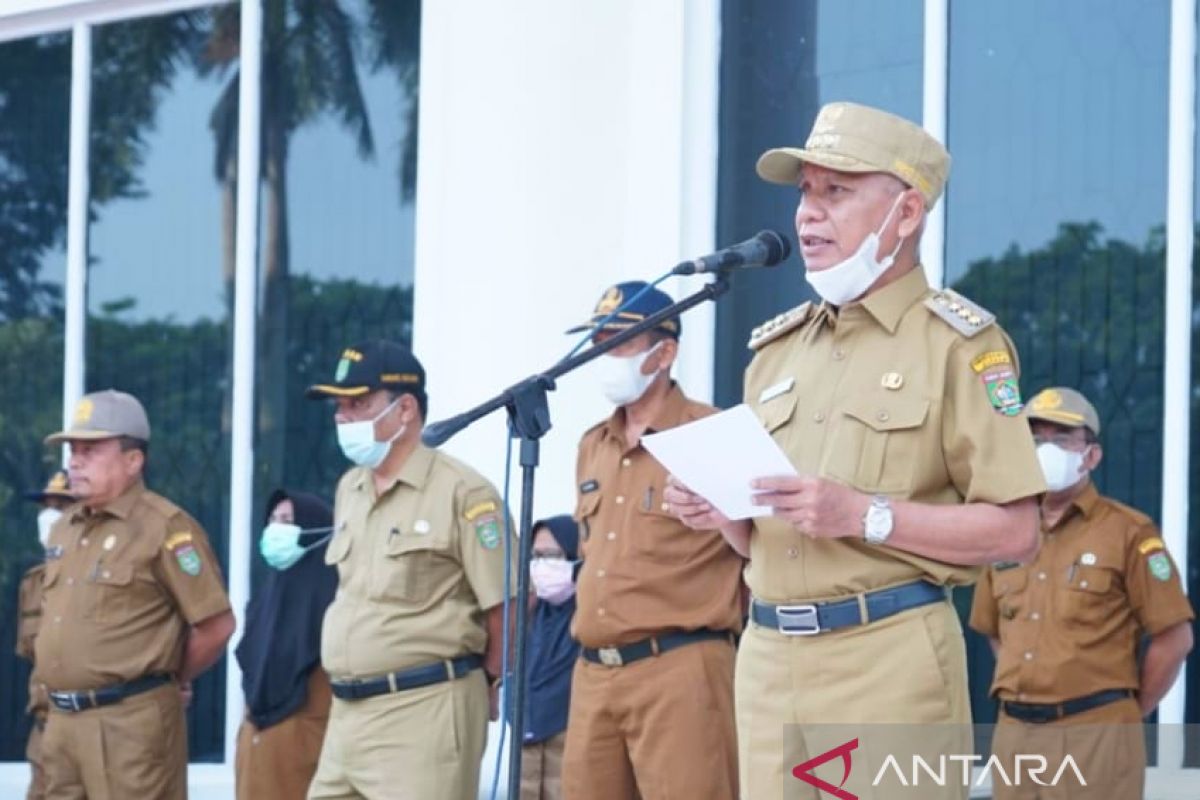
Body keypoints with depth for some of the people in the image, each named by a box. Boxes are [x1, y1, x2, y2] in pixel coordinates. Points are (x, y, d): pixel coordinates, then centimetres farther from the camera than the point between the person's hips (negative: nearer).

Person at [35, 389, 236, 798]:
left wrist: (168, 679, 2)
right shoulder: (64, 529, 16)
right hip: (62, 719, 8)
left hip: (131, 721, -8)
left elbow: (216, 625, -11)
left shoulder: (164, 527, -10)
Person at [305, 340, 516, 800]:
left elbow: (506, 606, -9)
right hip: (348, 712, 8)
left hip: (425, 712, -8)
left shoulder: (462, 493, -10)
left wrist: (480, 687, 1)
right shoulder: (349, 490, 15)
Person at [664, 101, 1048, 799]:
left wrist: (865, 516, -18)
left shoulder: (957, 342, -3)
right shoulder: (777, 347, 17)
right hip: (768, 656, 6)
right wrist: (723, 513, 0)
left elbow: (1014, 530, -10)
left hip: (888, 658, -6)